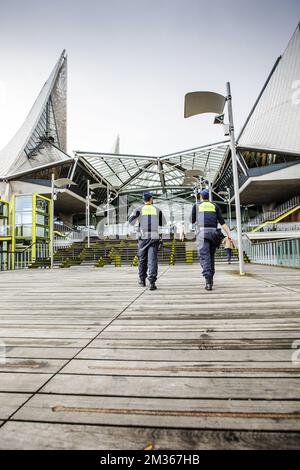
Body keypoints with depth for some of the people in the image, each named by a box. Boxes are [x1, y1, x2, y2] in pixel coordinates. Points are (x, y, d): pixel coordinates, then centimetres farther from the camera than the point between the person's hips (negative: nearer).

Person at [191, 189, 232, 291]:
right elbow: (222, 221, 5)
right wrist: (229, 234, -1)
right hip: (213, 233, 3)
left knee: (204, 257, -10)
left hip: (202, 232, -3)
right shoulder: (215, 206, 17)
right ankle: (210, 279, 22)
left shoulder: (196, 206, 12)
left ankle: (208, 280, -26)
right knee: (211, 256, 17)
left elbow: (192, 221, 15)